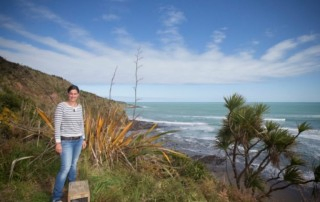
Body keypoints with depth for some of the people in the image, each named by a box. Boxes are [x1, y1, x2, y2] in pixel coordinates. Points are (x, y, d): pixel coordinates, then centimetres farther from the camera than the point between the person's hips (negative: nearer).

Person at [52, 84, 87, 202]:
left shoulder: (79, 107, 3)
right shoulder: (61, 106, -15)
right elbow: (57, 125, -15)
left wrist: (83, 139, 13)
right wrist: (57, 143, -18)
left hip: (78, 140, 6)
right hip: (66, 141, -5)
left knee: (74, 164, 17)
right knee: (65, 168, -7)